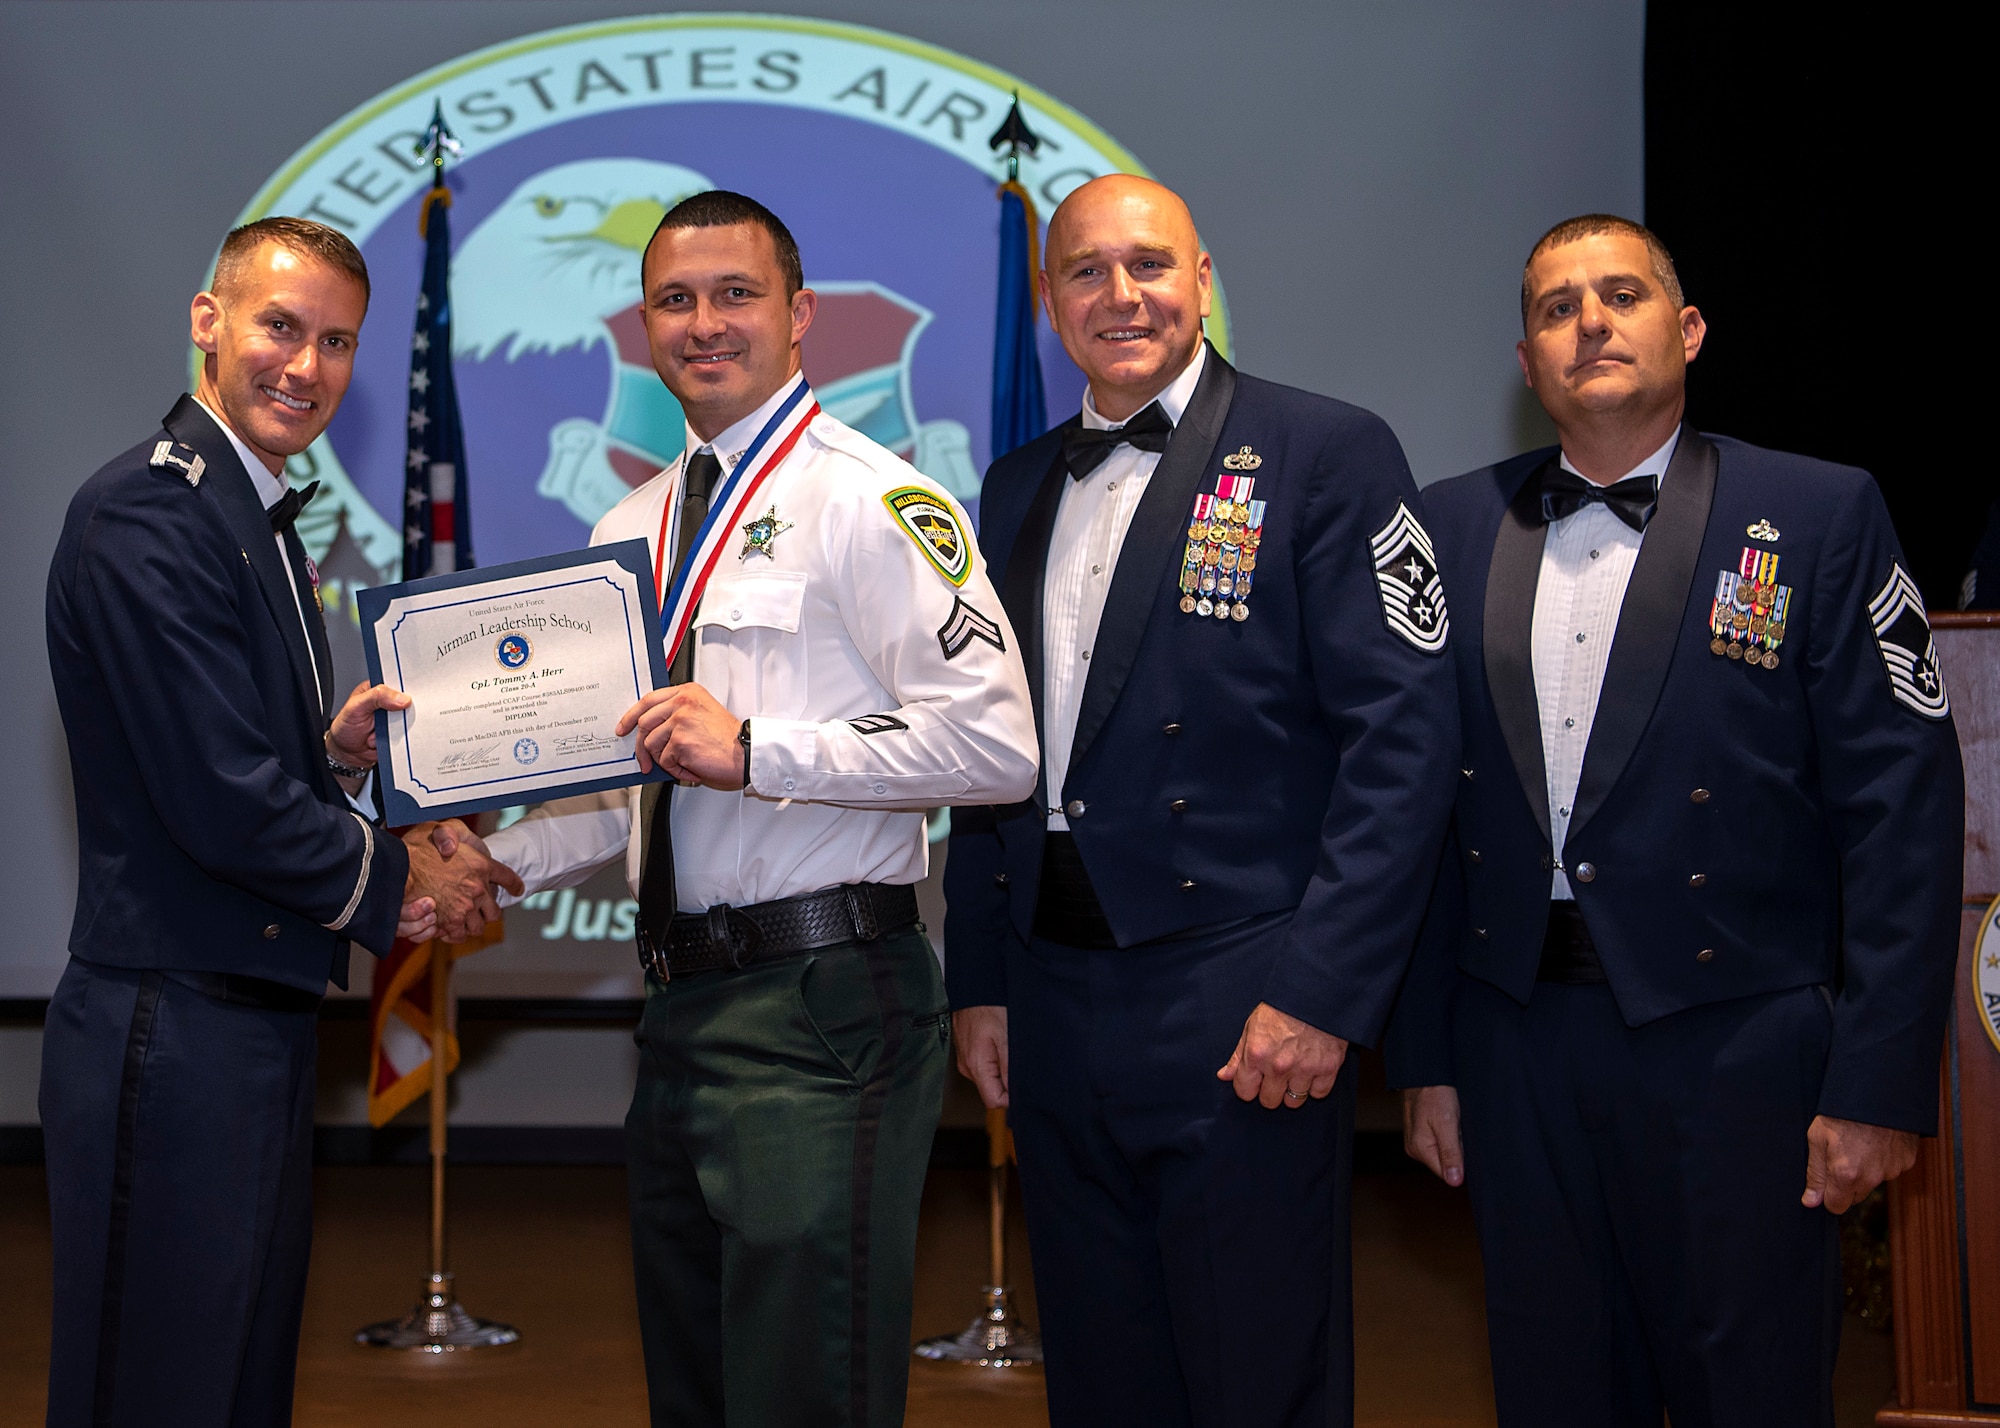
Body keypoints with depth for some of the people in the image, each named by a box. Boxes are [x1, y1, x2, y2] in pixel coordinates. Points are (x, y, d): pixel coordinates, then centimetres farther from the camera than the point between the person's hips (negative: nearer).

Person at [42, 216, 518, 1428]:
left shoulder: (262, 517, 16)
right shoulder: (147, 512, -15)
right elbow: (216, 801, -20)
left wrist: (334, 756, 0)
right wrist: (394, 884, -7)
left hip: (262, 1020, 10)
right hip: (171, 1029, -10)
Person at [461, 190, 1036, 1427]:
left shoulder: (869, 500, -8)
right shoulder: (631, 531, 16)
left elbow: (995, 744, -17)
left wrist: (754, 750, -20)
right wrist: (497, 858, 6)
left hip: (823, 1008, -8)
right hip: (682, 1002, 8)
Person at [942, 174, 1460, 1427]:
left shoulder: (1327, 456, -4)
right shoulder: (1018, 489, 15)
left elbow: (1404, 740, -10)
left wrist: (1323, 994, -16)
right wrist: (979, 982, 13)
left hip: (1241, 1012, -6)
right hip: (1055, 1011, 6)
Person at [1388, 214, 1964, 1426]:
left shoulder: (1821, 517, -3)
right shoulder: (1456, 529, 7)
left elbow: (1902, 809, -6)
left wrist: (1883, 1078, -11)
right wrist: (1424, 1052, 6)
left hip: (1733, 1040, -3)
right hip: (1518, 1039, 3)